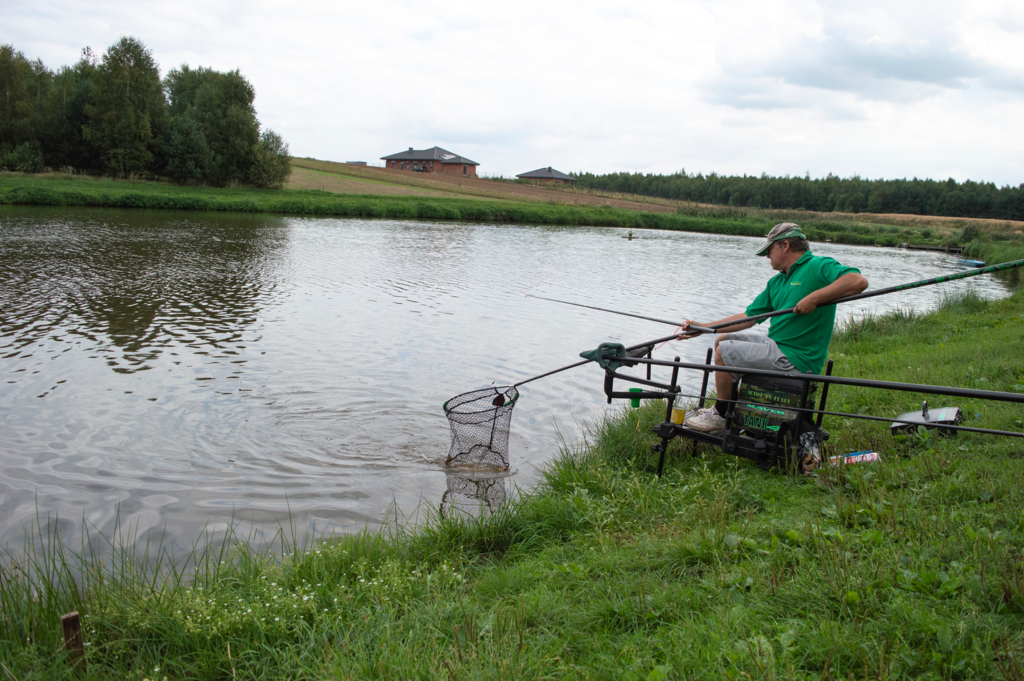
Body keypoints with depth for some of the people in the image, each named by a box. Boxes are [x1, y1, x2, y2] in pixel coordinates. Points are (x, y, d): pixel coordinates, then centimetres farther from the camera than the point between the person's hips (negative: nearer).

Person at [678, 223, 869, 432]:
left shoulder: (819, 266, -11)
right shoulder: (776, 282, 16)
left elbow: (859, 281, -28)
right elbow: (748, 317, 17)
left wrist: (814, 298, -31)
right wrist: (702, 328, 15)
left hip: (795, 360, -10)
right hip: (777, 344, 10)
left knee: (724, 351, -10)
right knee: (722, 340, 15)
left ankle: (721, 416, 7)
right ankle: (722, 409, 18)